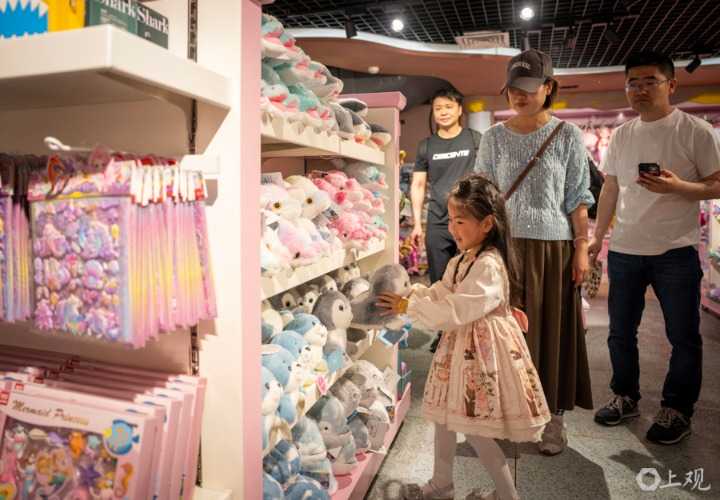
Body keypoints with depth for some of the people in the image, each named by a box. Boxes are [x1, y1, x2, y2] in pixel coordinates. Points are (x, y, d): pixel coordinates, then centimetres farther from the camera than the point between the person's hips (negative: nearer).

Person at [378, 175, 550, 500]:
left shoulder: (489, 266, -25)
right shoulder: (462, 260, 6)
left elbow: (455, 309, -29)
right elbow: (439, 294, 6)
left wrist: (408, 306, -25)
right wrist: (407, 295, -10)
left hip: (483, 350, -10)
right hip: (461, 345, 10)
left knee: (473, 427, 1)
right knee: (445, 414, 19)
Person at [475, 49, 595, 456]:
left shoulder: (567, 136, 1)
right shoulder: (495, 137, 4)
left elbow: (578, 198, 1)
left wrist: (582, 248, -4)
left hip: (552, 247, -1)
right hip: (505, 246, 1)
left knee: (553, 330, 6)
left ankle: (554, 416, 21)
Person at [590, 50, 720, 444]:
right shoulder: (620, 136, 9)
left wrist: (677, 187, -24)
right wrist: (597, 238, 13)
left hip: (676, 252, -4)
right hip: (624, 250, 5)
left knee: (683, 337, 7)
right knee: (620, 332, 13)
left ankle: (676, 410, 24)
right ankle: (625, 397, 30)